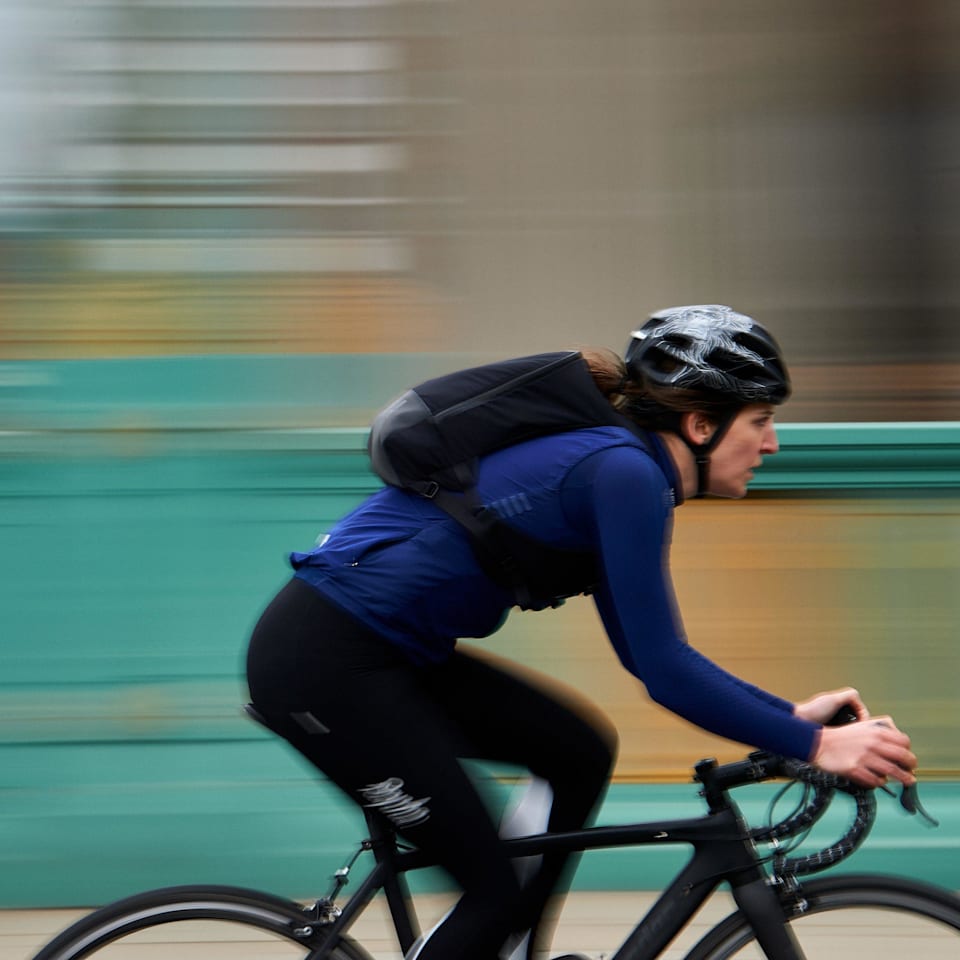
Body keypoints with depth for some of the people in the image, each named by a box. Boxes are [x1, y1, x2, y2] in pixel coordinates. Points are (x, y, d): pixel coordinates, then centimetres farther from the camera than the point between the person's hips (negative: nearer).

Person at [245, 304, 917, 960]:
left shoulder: (615, 465, 12)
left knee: (581, 755, 10)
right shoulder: (626, 471, -17)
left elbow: (651, 654, 18)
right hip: (321, 660, -10)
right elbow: (662, 671, -18)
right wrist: (813, 746, -14)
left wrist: (791, 715, 12)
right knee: (496, 888, -4)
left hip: (389, 650, 10)